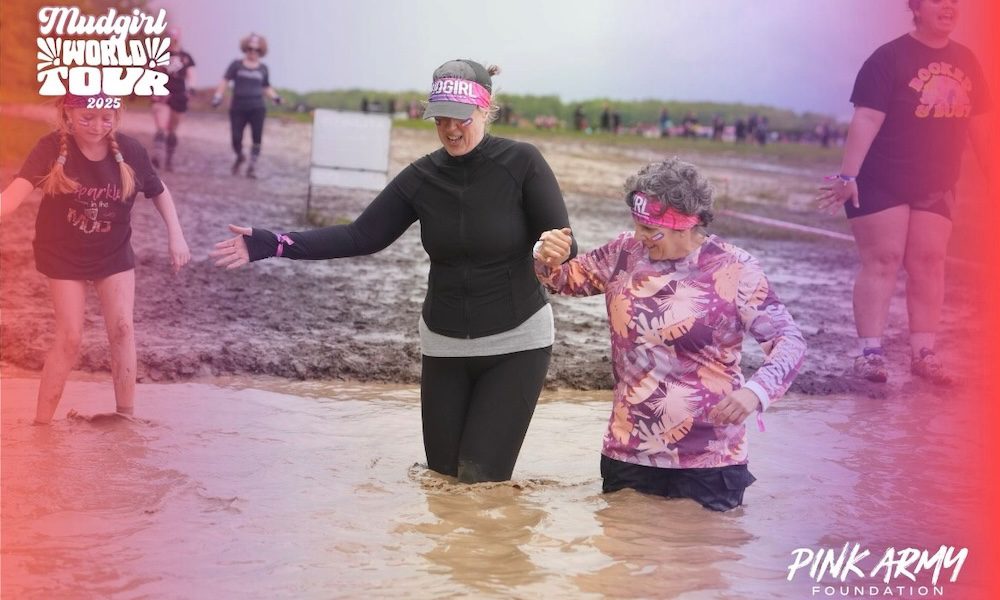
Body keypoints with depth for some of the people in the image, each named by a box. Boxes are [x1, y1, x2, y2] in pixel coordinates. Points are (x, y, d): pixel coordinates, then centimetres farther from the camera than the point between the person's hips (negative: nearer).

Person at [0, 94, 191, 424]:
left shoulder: (130, 150, -16)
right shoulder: (52, 148, -23)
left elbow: (158, 191, 2)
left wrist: (175, 236, -4)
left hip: (114, 253, 2)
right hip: (63, 255, -2)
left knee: (122, 329, -1)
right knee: (69, 338, -2)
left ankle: (125, 418, 12)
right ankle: (41, 423, 11)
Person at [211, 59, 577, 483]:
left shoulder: (521, 163, -13)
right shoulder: (421, 177, -3)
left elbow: (562, 247, -16)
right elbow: (361, 237, -2)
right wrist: (273, 245, -11)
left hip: (516, 341, -4)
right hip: (444, 343, 4)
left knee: (481, 480, -7)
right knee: (443, 476, 7)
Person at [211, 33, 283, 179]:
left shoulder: (263, 69, 8)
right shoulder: (236, 65, 2)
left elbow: (266, 88, 15)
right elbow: (225, 81, -2)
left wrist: (275, 97, -2)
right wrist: (218, 95, -15)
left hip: (257, 108, 1)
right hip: (238, 108, -1)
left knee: (257, 137, -9)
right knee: (236, 138, -2)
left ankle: (252, 165, 3)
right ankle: (239, 157, 30)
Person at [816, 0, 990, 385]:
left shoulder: (965, 61, 7)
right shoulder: (890, 58, -12)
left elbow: (977, 123, 15)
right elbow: (866, 119, -19)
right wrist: (848, 175, -26)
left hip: (936, 186, 5)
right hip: (881, 183, -5)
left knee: (929, 263, 4)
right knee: (882, 261, -5)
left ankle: (923, 353, 10)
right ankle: (869, 351, -2)